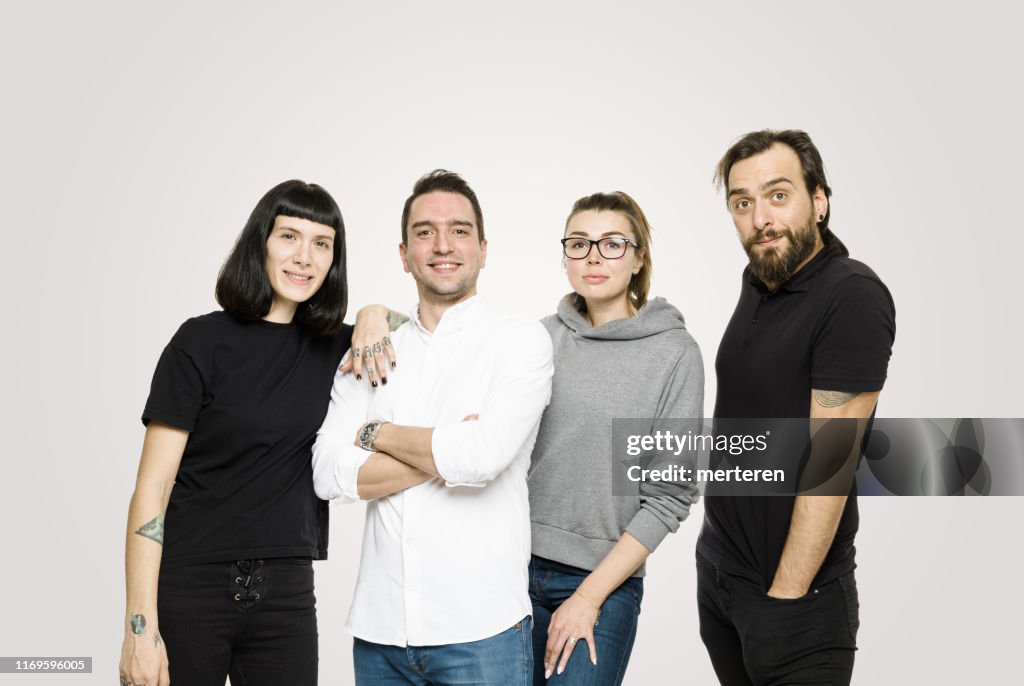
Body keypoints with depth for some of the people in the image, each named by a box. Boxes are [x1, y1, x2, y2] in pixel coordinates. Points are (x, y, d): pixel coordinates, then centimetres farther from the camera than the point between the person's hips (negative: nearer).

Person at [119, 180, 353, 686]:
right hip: (190, 589, -3)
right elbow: (152, 488, -9)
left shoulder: (329, 347, 5)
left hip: (286, 591, 4)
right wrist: (140, 625, -15)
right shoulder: (203, 343, -7)